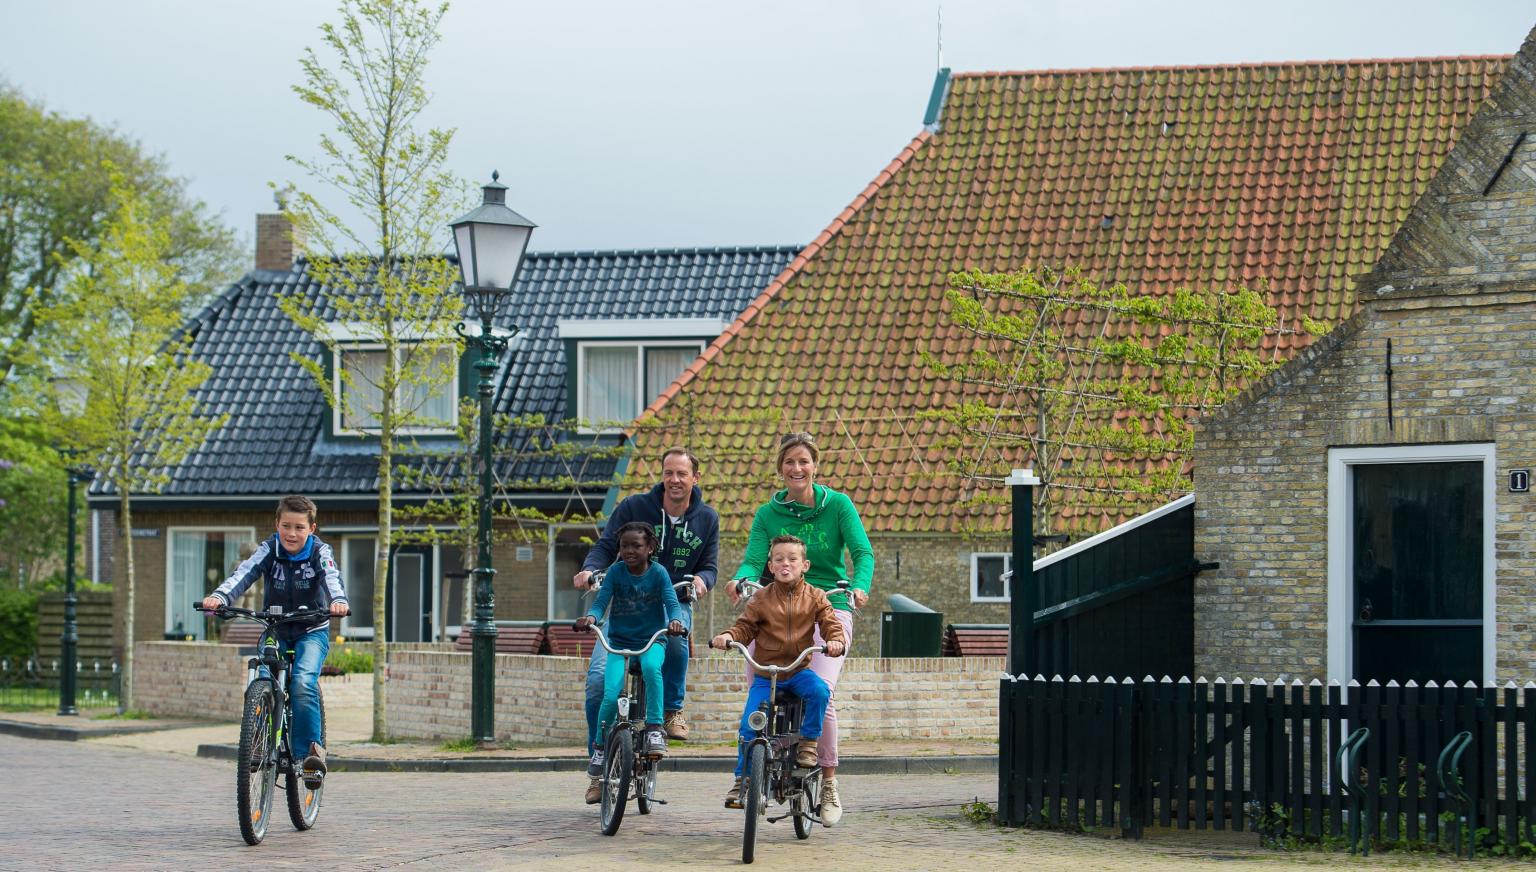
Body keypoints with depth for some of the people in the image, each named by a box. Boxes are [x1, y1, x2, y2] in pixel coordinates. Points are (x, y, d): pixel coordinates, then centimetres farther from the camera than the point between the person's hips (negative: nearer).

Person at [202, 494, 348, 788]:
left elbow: (332, 576, -30)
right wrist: (219, 596, -44)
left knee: (303, 683, -28)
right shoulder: (269, 549, -8)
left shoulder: (320, 552, -10)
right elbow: (244, 573, -24)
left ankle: (312, 748, -22)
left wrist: (338, 600, -53)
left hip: (312, 632, -2)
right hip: (275, 629, 2)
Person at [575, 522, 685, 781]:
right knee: (611, 695, -18)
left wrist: (675, 620, -36)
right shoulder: (616, 572, -1)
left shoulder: (658, 573, -4)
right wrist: (591, 617, -32)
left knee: (651, 666, -37)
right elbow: (601, 601, -9)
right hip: (619, 642, 1)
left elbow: (672, 602, -13)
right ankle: (600, 747, 4)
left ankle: (654, 728, -28)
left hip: (651, 641, -1)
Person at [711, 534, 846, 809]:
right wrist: (728, 636, -20)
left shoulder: (815, 597, 3)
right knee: (749, 725, -11)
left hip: (799, 670, 0)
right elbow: (745, 626, 1)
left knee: (819, 691, -32)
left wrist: (836, 641, -25)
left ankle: (808, 743, -9)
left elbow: (830, 623, -4)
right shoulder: (762, 599, 2)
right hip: (765, 674, 0)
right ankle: (742, 780, 5)